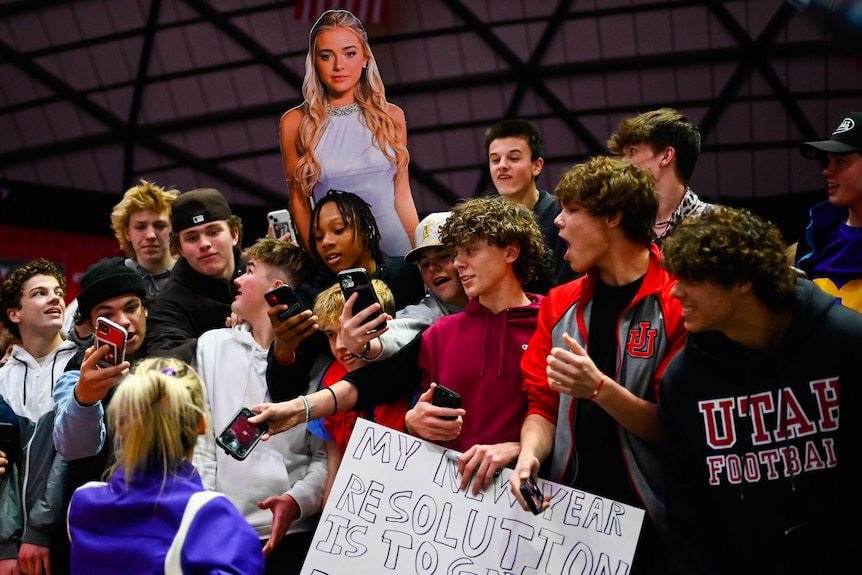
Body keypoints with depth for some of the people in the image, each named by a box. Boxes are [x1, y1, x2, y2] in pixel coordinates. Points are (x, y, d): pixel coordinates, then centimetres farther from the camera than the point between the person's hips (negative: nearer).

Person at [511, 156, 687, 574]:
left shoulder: (676, 303, -11)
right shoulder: (560, 305, 9)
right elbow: (545, 407, 10)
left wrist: (598, 387, -25)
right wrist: (529, 454, -9)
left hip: (648, 524, -5)